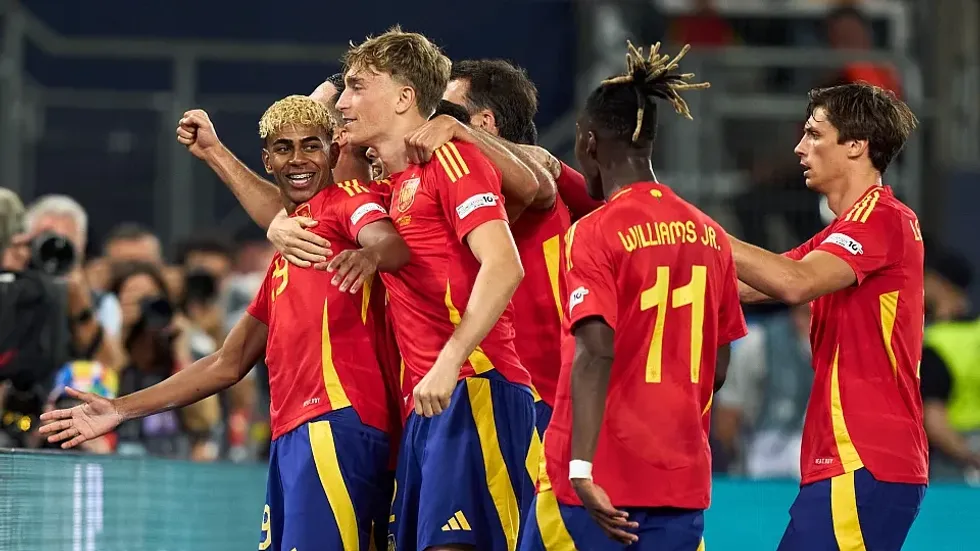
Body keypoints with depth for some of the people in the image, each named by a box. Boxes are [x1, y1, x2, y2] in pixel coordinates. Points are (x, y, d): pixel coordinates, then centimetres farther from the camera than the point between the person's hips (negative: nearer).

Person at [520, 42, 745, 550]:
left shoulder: (595, 232, -9)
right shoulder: (710, 236, 9)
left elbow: (596, 352, -20)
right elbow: (717, 368, 14)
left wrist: (581, 469, -24)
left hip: (597, 481, -5)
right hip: (683, 479, 5)